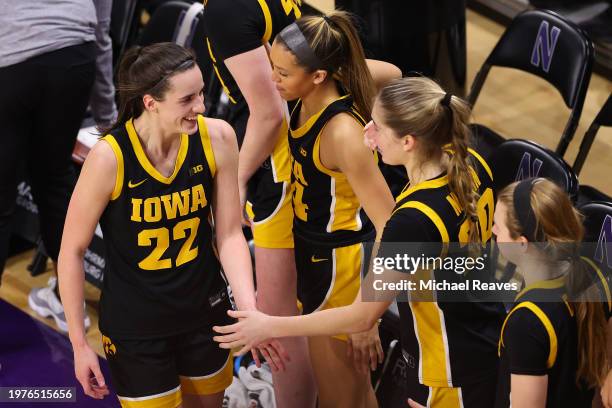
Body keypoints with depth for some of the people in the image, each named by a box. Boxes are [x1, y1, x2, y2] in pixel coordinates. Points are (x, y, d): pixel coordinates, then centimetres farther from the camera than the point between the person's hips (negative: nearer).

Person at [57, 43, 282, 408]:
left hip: (205, 311, 4)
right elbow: (73, 251, -13)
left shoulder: (217, 138, -15)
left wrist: (249, 310, -20)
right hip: (135, 325, -4)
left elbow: (229, 234, -7)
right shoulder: (110, 158, -24)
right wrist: (79, 344, -9)